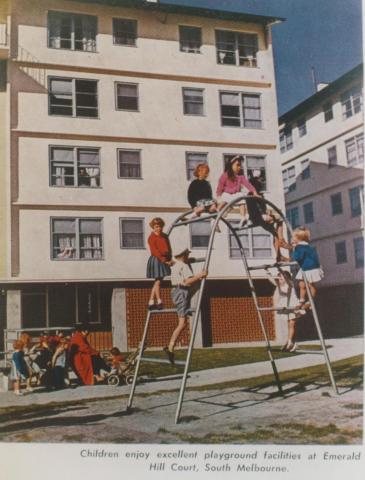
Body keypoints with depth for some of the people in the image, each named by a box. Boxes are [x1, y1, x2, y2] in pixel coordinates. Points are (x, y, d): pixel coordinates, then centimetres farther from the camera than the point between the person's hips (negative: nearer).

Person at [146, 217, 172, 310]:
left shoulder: (164, 236, 14)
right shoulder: (152, 238, -9)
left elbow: (169, 249, 15)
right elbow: (155, 251, -16)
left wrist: (169, 259, 0)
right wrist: (163, 260, -21)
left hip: (165, 260, 7)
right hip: (156, 260, -7)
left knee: (157, 282, 9)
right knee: (158, 281, -5)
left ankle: (151, 302, 15)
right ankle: (159, 302, 1)